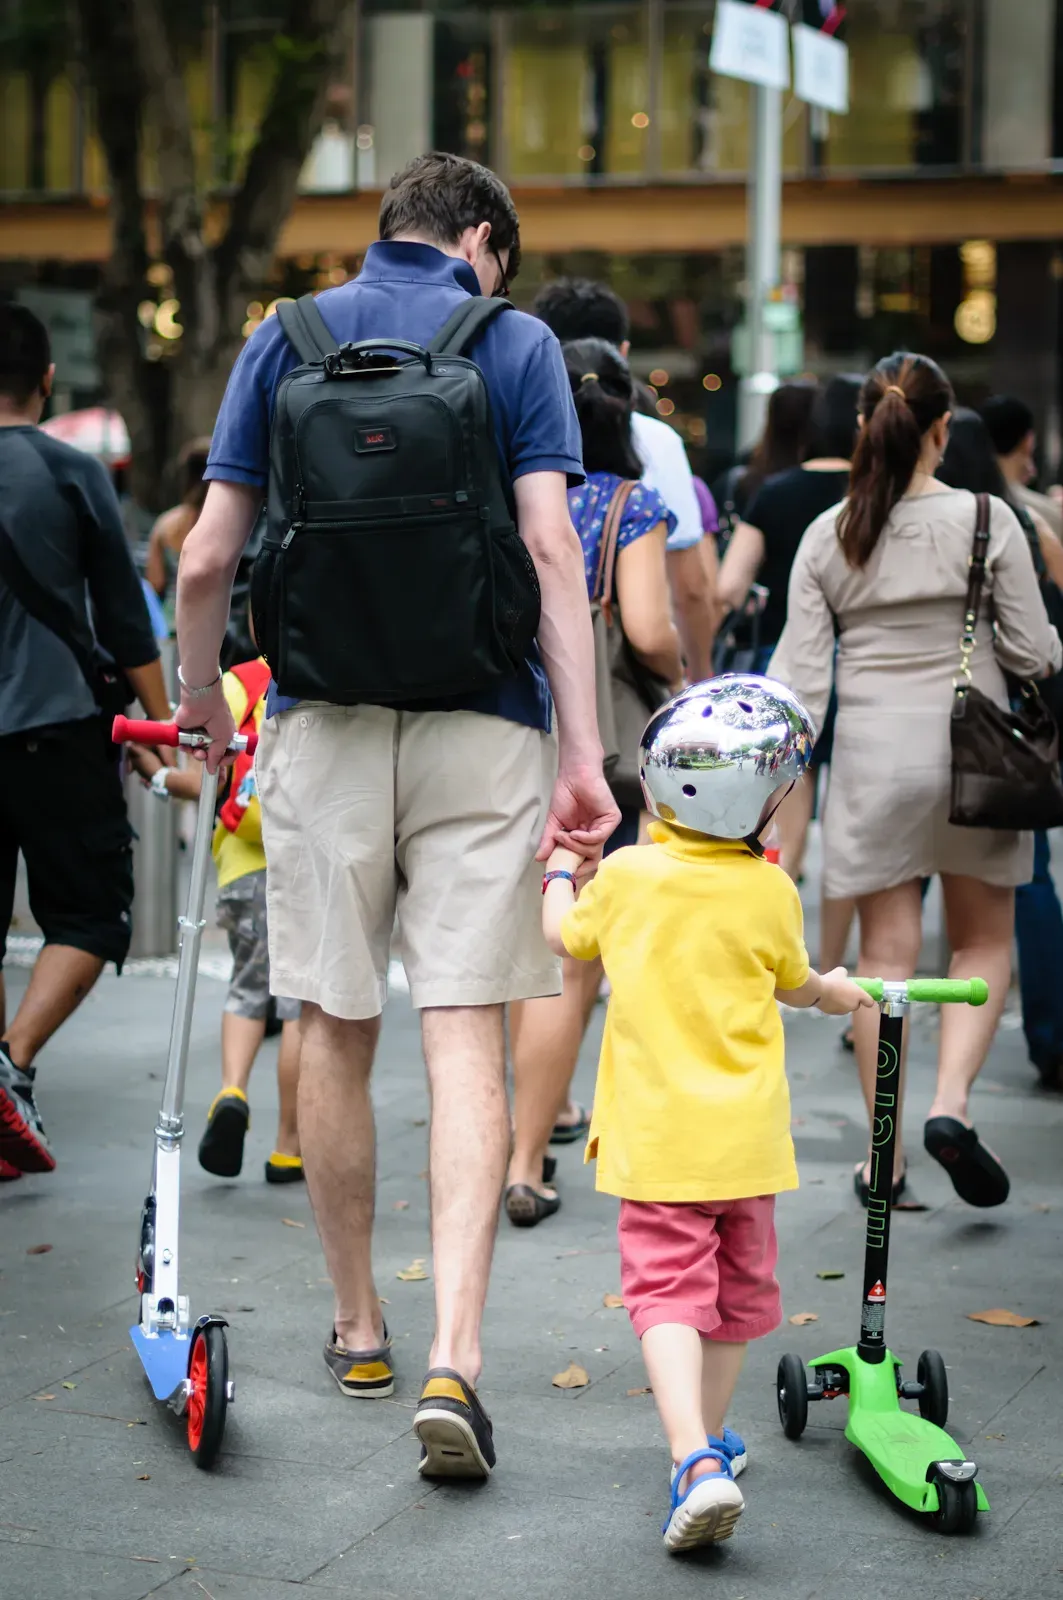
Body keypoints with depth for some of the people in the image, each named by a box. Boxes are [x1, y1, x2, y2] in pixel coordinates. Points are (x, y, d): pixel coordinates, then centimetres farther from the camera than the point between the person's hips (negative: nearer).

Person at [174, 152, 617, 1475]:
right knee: (464, 1040, -2)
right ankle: (453, 1358, -13)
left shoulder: (284, 339, 7)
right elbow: (550, 550, -9)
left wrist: (202, 715, 17)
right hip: (480, 729, -1)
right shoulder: (515, 344, 2)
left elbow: (206, 563, 3)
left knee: (335, 1032, 12)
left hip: (323, 721, 2)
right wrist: (583, 754, -10)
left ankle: (358, 1330, 24)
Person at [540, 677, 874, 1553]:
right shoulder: (771, 892, -5)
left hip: (655, 1134, -1)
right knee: (740, 1284, 19)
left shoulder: (625, 875, -5)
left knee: (668, 1289, -7)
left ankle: (696, 1458, -25)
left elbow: (566, 936, 14)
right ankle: (713, 1438, 31)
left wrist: (560, 873, 35)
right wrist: (838, 993, 36)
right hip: (746, 1134, 1)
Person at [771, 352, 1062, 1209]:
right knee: (984, 943, 13)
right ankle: (952, 1103, -7)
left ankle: (885, 1155, 10)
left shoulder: (827, 536, 0)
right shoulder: (986, 520, -7)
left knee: (886, 954, 7)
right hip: (970, 752, -2)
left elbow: (800, 674, -2)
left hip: (872, 756, 2)